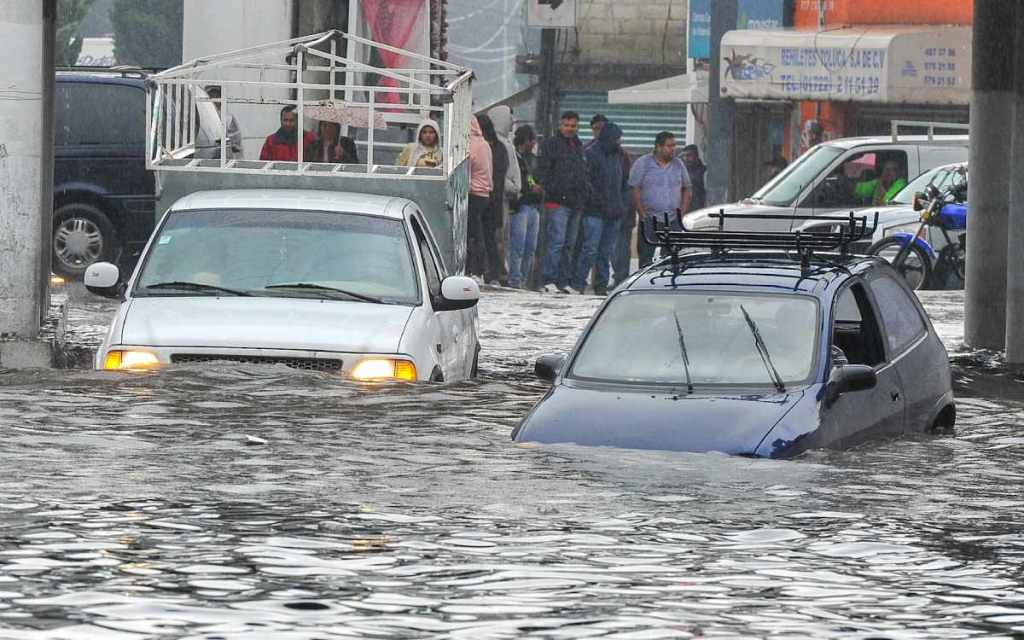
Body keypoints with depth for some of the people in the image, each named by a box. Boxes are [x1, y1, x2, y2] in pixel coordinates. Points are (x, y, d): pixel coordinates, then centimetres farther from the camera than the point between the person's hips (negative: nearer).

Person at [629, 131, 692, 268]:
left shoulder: (678, 164, 12)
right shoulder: (642, 164, -1)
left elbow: (686, 190, 17)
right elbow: (635, 190, -5)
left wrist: (682, 213, 5)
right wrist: (643, 215, -10)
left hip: (674, 221, 4)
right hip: (650, 221, -4)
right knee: (646, 258, -6)